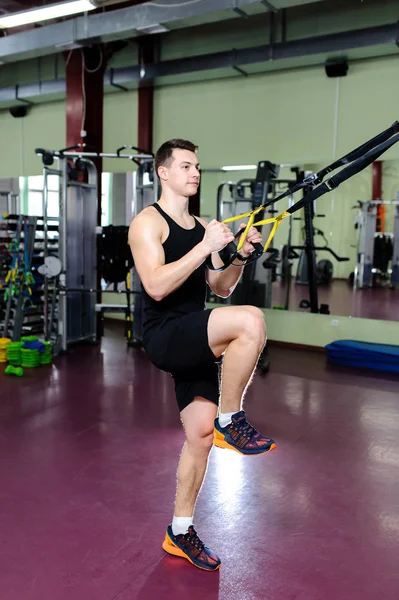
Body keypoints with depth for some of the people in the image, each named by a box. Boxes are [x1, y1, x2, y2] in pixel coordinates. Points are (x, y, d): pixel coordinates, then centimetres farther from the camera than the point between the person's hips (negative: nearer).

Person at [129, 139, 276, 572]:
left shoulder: (201, 227, 16)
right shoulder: (148, 222, -6)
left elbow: (220, 289, 17)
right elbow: (156, 287, -20)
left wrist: (239, 257, 0)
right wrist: (206, 247, -22)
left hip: (195, 342, 8)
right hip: (165, 336, -7)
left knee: (201, 434, 8)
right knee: (250, 321, -29)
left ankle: (180, 532, 25)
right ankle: (231, 421, -10)